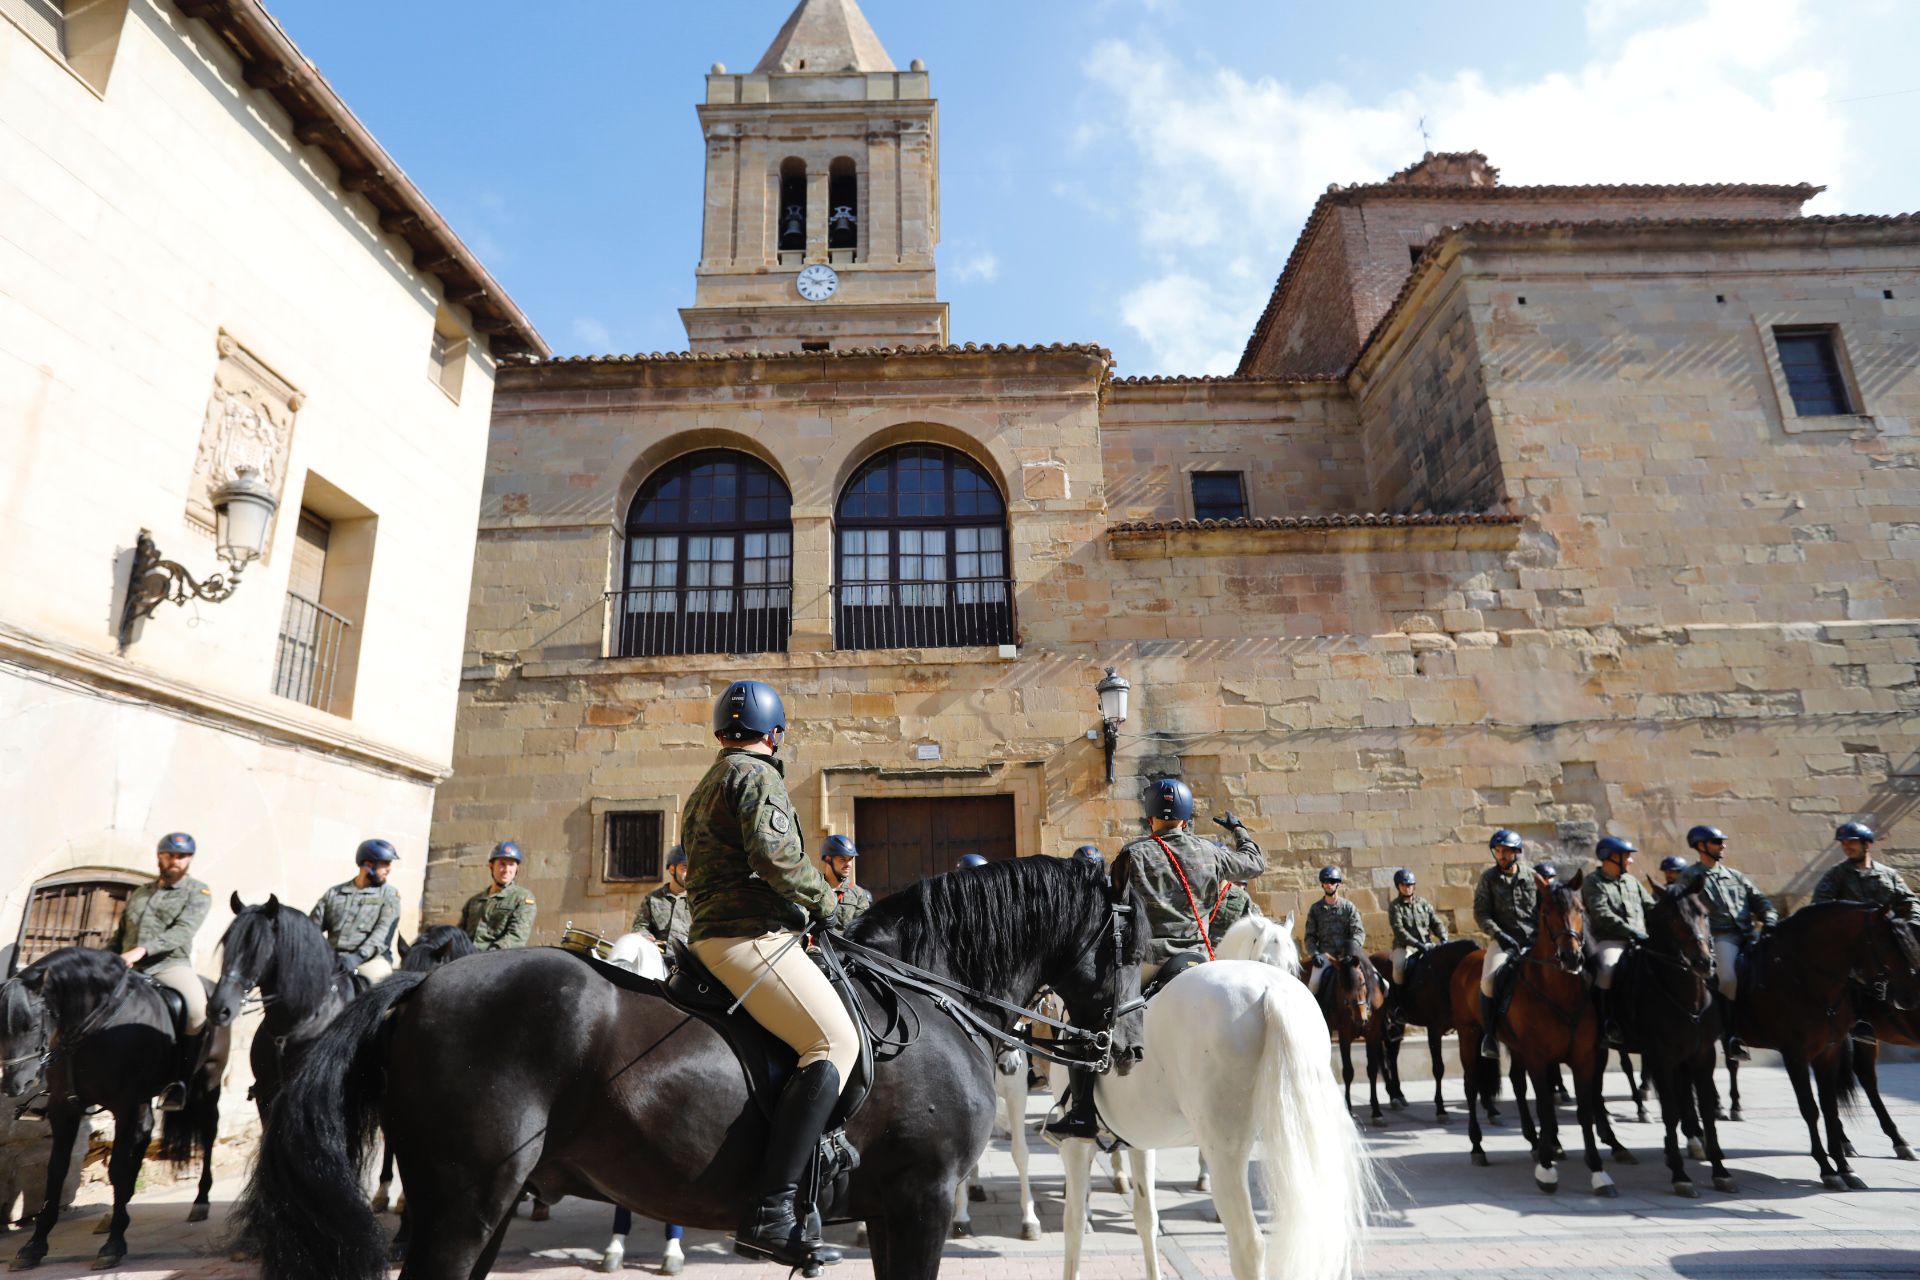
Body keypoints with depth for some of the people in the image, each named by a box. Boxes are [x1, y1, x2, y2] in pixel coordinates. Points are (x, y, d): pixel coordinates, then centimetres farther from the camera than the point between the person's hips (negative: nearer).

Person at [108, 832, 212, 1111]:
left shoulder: (198, 892, 3)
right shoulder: (138, 893, 21)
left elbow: (182, 931, -12)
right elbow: (119, 935, 27)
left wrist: (141, 950, -25)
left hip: (170, 965, -6)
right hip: (128, 968, 6)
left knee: (197, 1010, -32)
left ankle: (178, 1081, -21)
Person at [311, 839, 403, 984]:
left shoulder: (389, 895, 8)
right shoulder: (334, 893, 17)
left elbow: (384, 932, -5)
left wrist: (358, 957, -21)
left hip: (371, 957, -2)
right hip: (333, 957, 2)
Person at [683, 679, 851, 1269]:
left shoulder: (706, 788, 25)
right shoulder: (758, 775, -6)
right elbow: (775, 856, -21)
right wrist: (824, 898, -4)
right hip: (748, 933, -10)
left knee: (830, 1039, 14)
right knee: (836, 1042, -19)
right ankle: (769, 1210, -25)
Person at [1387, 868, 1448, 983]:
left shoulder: (1423, 903, 13)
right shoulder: (1394, 906, -1)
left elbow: (1437, 924, 10)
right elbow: (1399, 930, -13)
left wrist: (1443, 940, -9)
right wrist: (1417, 944, -25)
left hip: (1427, 943, 4)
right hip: (1405, 945, -4)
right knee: (1399, 965, -31)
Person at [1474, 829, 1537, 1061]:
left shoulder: (1532, 877, 8)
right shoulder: (1489, 878, 3)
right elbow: (1481, 913, -1)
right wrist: (1498, 934, -15)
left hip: (1533, 939, 2)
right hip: (1502, 939, -2)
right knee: (1489, 980, -25)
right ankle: (1490, 1032, -10)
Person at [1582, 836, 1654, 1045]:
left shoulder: (1632, 881, 20)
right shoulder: (1593, 883, 0)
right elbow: (1603, 916, -13)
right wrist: (1633, 931, -20)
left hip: (1639, 942, 6)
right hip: (1609, 941, -6)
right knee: (1608, 968, -34)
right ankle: (1609, 1022, -22)